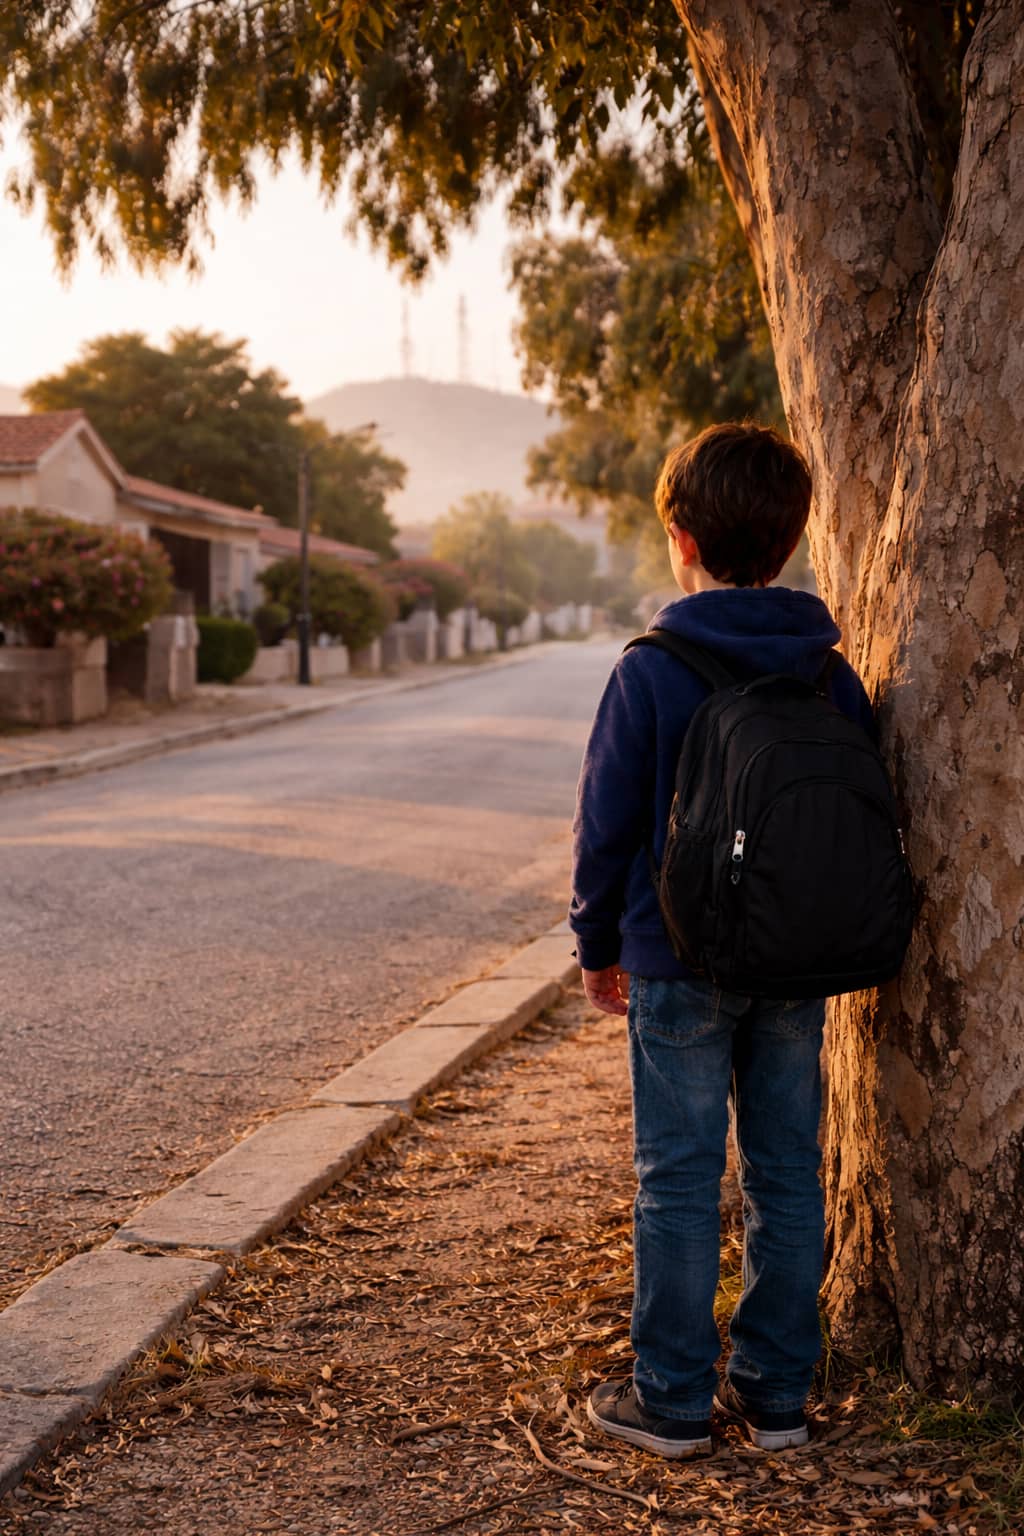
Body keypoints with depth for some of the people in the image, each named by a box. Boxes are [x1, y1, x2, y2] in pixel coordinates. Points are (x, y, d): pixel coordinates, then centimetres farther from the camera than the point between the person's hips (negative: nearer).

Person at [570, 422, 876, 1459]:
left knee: (679, 1180, 4)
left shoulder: (651, 672, -11)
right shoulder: (833, 677, 2)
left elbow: (606, 825, -7)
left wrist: (598, 946, 6)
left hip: (680, 965, -4)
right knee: (787, 1176, 11)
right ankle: (775, 1392, 20)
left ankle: (672, 1401, 12)